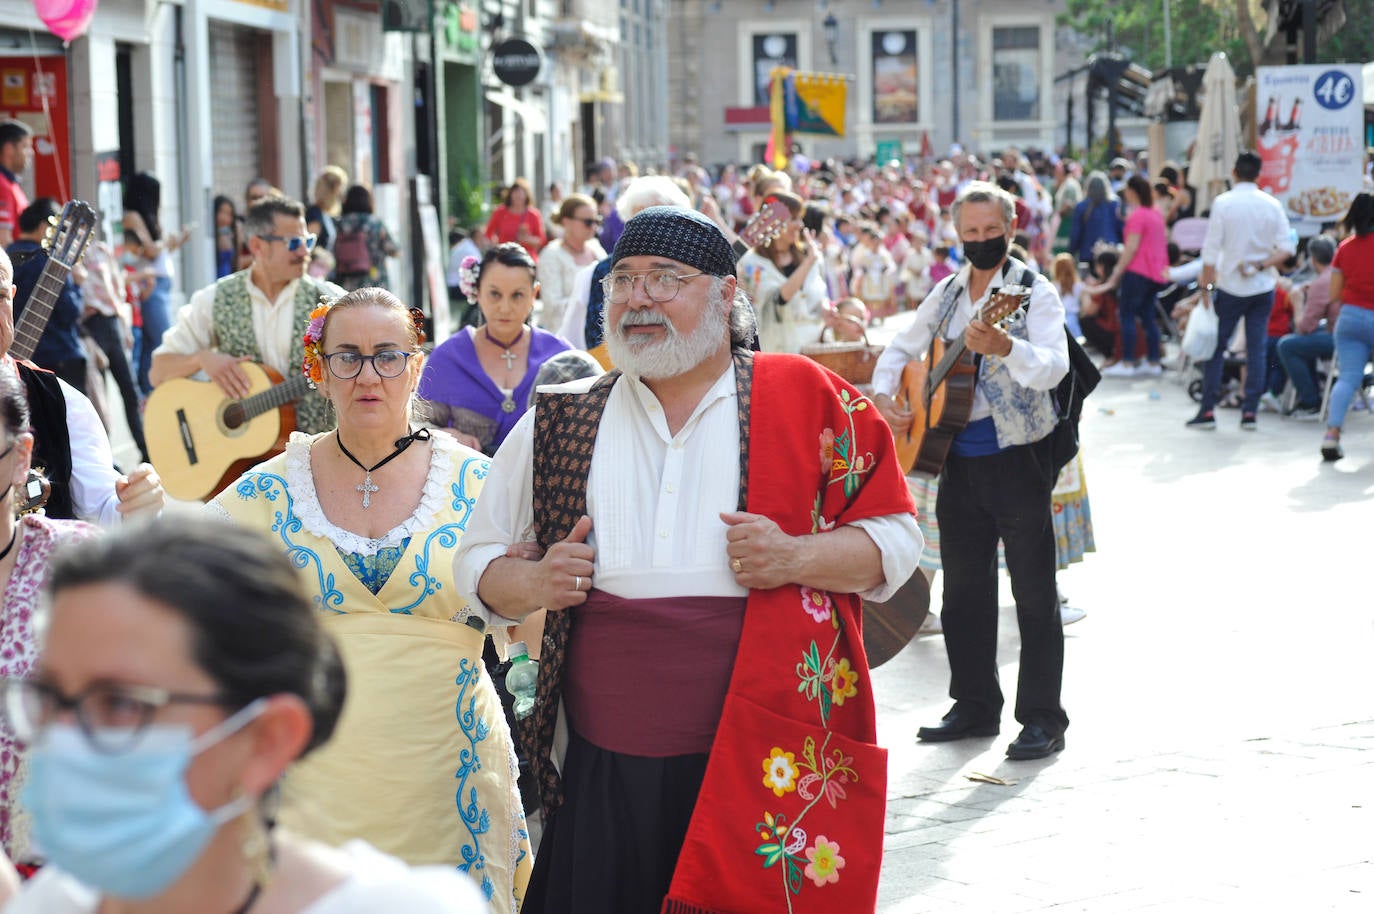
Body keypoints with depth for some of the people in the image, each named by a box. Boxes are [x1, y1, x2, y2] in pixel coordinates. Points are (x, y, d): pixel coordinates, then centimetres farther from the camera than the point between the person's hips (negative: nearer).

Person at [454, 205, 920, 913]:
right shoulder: (560, 423, 10)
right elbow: (478, 560, 17)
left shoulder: (802, 399, 3)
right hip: (604, 771, 2)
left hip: (769, 769, -2)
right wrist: (536, 584, -4)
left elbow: (894, 537, 5)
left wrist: (795, 558, -13)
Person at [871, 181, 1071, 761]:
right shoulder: (947, 295, 11)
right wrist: (883, 395, 4)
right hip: (957, 459, 6)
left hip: (1017, 457, -6)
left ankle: (1043, 718, 3)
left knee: (1034, 591, -2)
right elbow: (900, 349, 22)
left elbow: (1054, 366, -23)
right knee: (964, 587, 12)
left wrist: (1004, 347, -42)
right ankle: (975, 707, 24)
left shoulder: (1034, 292, -8)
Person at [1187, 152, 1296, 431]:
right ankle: (1250, 411, 6)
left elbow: (1211, 249, -10)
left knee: (1216, 347, 5)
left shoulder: (1223, 203, -8)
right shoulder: (1272, 205, 1)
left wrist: (1206, 285, -5)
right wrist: (1261, 265, -4)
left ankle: (1207, 411, 4)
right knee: (1256, 349, 7)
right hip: (1263, 287, 3)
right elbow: (1287, 248, -3)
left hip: (1230, 286, -3)